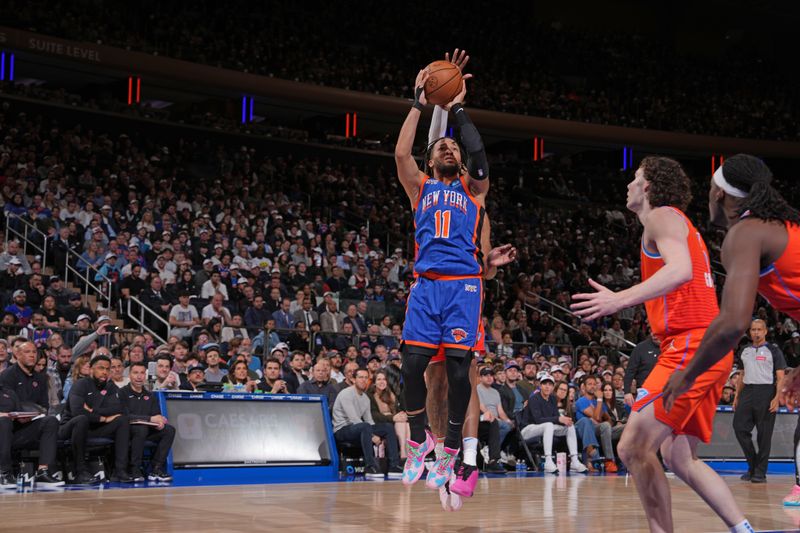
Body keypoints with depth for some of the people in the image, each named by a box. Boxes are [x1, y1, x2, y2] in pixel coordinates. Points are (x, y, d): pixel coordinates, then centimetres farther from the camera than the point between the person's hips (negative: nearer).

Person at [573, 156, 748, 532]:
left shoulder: (663, 215, -4)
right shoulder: (681, 225, 26)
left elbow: (681, 270, -23)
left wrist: (620, 300, -30)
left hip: (691, 346, -10)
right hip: (705, 346, 10)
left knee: (633, 448, -13)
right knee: (679, 459, 13)